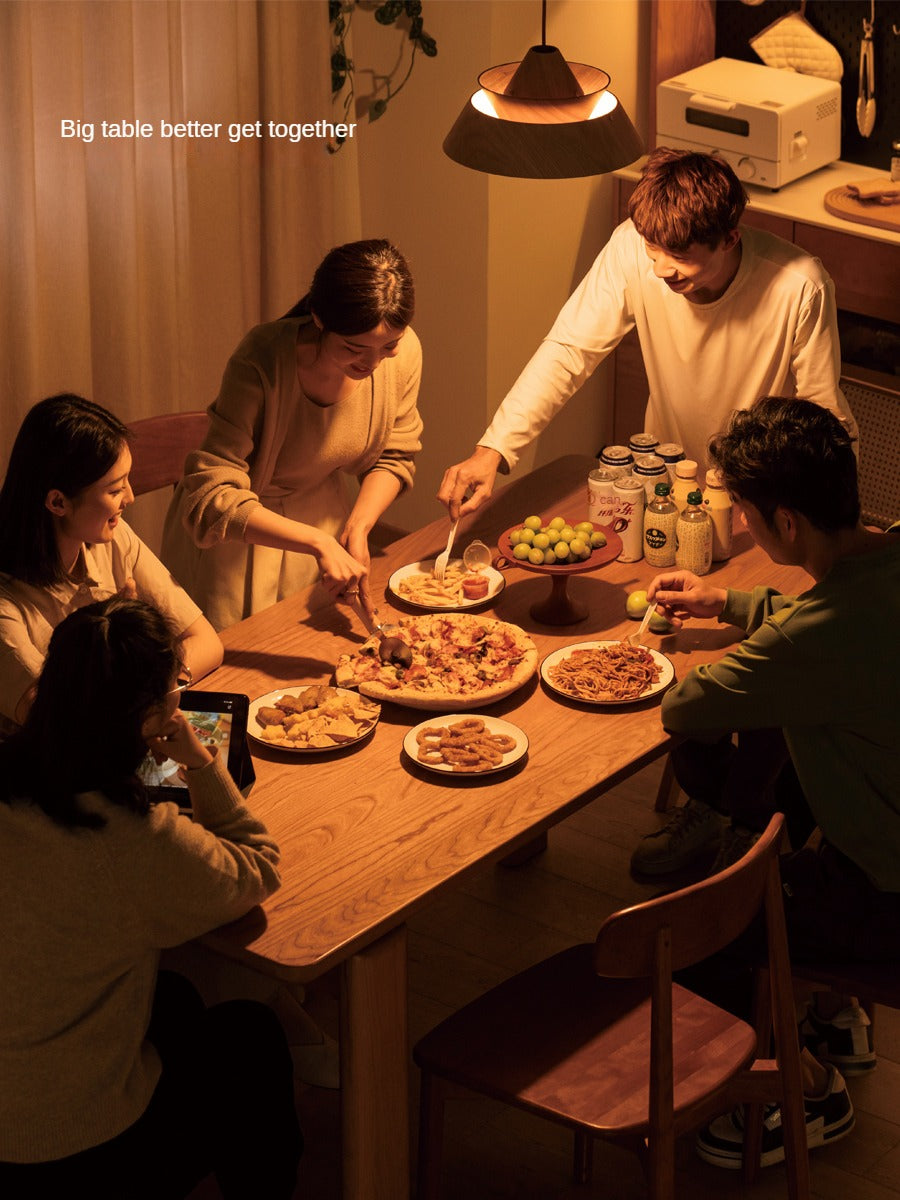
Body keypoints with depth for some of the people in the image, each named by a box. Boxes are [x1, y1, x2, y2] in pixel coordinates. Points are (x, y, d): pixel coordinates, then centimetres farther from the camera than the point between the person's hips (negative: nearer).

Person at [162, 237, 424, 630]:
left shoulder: (404, 352, -19)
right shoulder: (262, 362, -34)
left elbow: (394, 457, -1)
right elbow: (212, 498, -38)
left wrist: (357, 527, -18)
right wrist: (318, 542, -45)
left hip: (319, 515, 5)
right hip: (238, 536, -4)